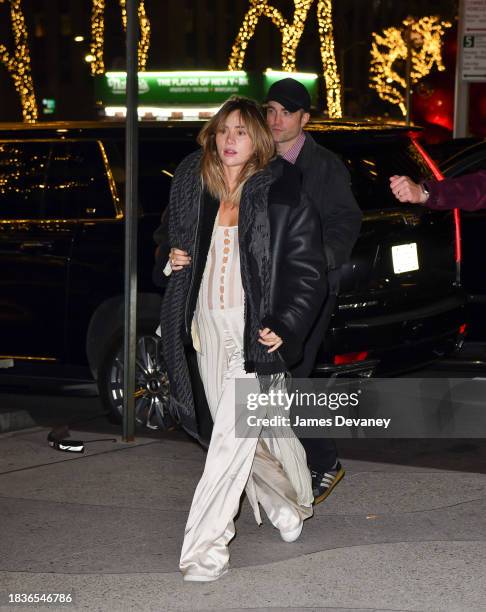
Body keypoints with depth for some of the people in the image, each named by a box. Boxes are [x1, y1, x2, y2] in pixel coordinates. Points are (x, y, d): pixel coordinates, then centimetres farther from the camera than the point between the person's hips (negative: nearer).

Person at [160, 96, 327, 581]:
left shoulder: (281, 195, -6)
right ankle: (284, 503, 37)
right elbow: (180, 242, 27)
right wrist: (175, 259, 4)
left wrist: (285, 326, -16)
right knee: (245, 431, 13)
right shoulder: (195, 187, 8)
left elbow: (309, 269, -6)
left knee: (233, 433, -12)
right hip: (207, 324, 6)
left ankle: (205, 546, -9)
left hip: (255, 329, -5)